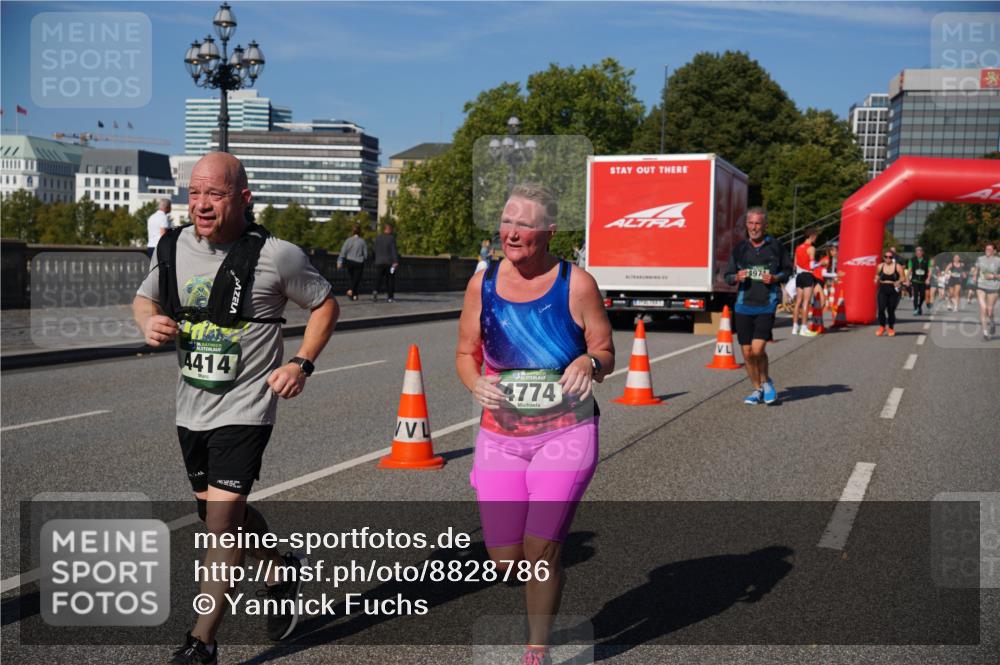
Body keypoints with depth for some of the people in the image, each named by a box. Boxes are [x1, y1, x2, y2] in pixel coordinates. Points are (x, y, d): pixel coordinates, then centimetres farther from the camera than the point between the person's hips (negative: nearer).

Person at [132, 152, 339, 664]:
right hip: (191, 407, 6)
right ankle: (282, 569, 46)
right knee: (219, 511, 19)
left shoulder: (275, 256, -13)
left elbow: (325, 305, 1)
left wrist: (301, 364, -10)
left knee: (222, 520, -11)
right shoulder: (172, 248, 0)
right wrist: (149, 322, -6)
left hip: (245, 407, -6)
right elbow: (143, 298, 17)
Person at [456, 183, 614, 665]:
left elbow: (606, 354, 1)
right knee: (504, 559, 2)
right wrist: (475, 383, -12)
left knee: (540, 549, -10)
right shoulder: (482, 284, 0)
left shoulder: (575, 284, -7)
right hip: (499, 438, 3)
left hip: (565, 435, -3)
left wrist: (589, 362, -22)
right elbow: (465, 353, 9)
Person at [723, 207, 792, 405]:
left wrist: (775, 278, -8)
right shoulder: (739, 249, 9)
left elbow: (788, 270, 12)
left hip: (767, 306, -3)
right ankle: (757, 390, 23)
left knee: (757, 349, -15)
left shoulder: (775, 247, 3)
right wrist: (737, 277, -8)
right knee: (747, 352, 5)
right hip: (743, 306, 3)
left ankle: (766, 382, 13)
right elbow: (728, 276, 14)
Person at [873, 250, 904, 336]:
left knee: (891, 310, 2)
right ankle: (882, 327, 6)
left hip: (893, 290, -1)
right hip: (882, 290, 1)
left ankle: (891, 328, 19)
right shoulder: (880, 266, 7)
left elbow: (902, 278, -1)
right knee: (881, 309, -12)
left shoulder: (897, 267, 0)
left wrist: (899, 282, -21)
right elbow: (877, 276, 20)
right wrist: (876, 280, -1)